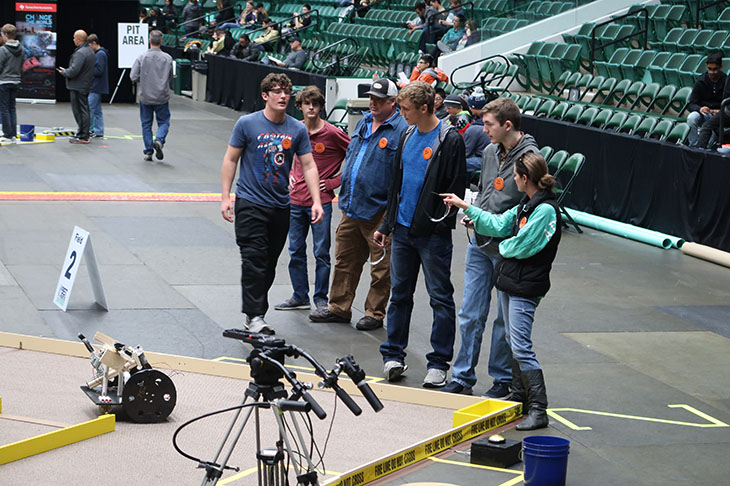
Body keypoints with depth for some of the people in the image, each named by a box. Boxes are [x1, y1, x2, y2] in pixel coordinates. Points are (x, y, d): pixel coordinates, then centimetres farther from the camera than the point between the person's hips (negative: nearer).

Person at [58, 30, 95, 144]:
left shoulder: (80, 53, -20)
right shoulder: (90, 51, 13)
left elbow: (74, 71, -26)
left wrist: (64, 72, -5)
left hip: (78, 86, -10)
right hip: (86, 86, 10)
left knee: (79, 111, -5)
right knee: (84, 110, 16)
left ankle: (82, 137, -4)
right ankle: (84, 134, 22)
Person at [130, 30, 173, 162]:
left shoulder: (141, 58, -9)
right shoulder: (167, 58, -5)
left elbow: (133, 77, -9)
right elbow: (170, 78, 6)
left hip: (145, 96, 0)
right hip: (162, 97, 0)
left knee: (146, 124, 11)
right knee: (164, 122, 10)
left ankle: (148, 151, 10)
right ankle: (159, 140, -17)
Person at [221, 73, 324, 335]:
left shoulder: (298, 129, 3)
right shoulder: (247, 124, -4)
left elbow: (309, 166, 5)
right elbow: (230, 160, 0)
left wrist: (316, 201, -5)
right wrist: (225, 197, -5)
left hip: (281, 206, 4)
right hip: (250, 203, -4)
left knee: (269, 264, 9)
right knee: (254, 260, -11)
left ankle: (256, 313, 20)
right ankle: (253, 316, -10)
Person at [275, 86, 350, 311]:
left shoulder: (332, 133, -10)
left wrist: (335, 181, -6)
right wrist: (290, 174, 11)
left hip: (320, 202, -5)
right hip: (296, 200, 5)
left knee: (321, 252, 1)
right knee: (296, 251, 10)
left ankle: (321, 299, 11)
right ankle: (300, 296, 22)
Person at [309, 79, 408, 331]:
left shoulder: (402, 130, -11)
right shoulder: (363, 123, 13)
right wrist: (345, 193, 23)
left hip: (379, 212, -7)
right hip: (351, 208, 7)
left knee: (381, 267, 3)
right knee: (345, 260, 14)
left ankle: (375, 313, 14)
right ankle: (339, 308, 24)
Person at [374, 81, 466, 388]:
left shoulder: (450, 140, -10)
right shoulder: (408, 136, 12)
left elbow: (458, 187, -12)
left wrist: (441, 223, -16)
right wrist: (386, 225, 19)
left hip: (433, 235, -7)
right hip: (402, 230, 7)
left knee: (440, 298, 0)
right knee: (399, 293, 11)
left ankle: (439, 363, 5)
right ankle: (393, 355, 20)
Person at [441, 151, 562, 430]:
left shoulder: (545, 210, -18)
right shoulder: (526, 204, 12)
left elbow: (521, 246, -20)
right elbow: (499, 224, 20)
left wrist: (503, 247, 1)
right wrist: (464, 206, 23)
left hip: (526, 286, -10)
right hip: (510, 280, 10)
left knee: (521, 347, -13)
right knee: (514, 342, 16)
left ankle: (538, 410, -11)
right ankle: (520, 397, 27)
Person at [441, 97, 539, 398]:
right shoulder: (490, 152, 10)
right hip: (479, 244, 7)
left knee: (505, 319, 6)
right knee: (470, 315, 8)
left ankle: (503, 379, 19)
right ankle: (463, 378, 17)